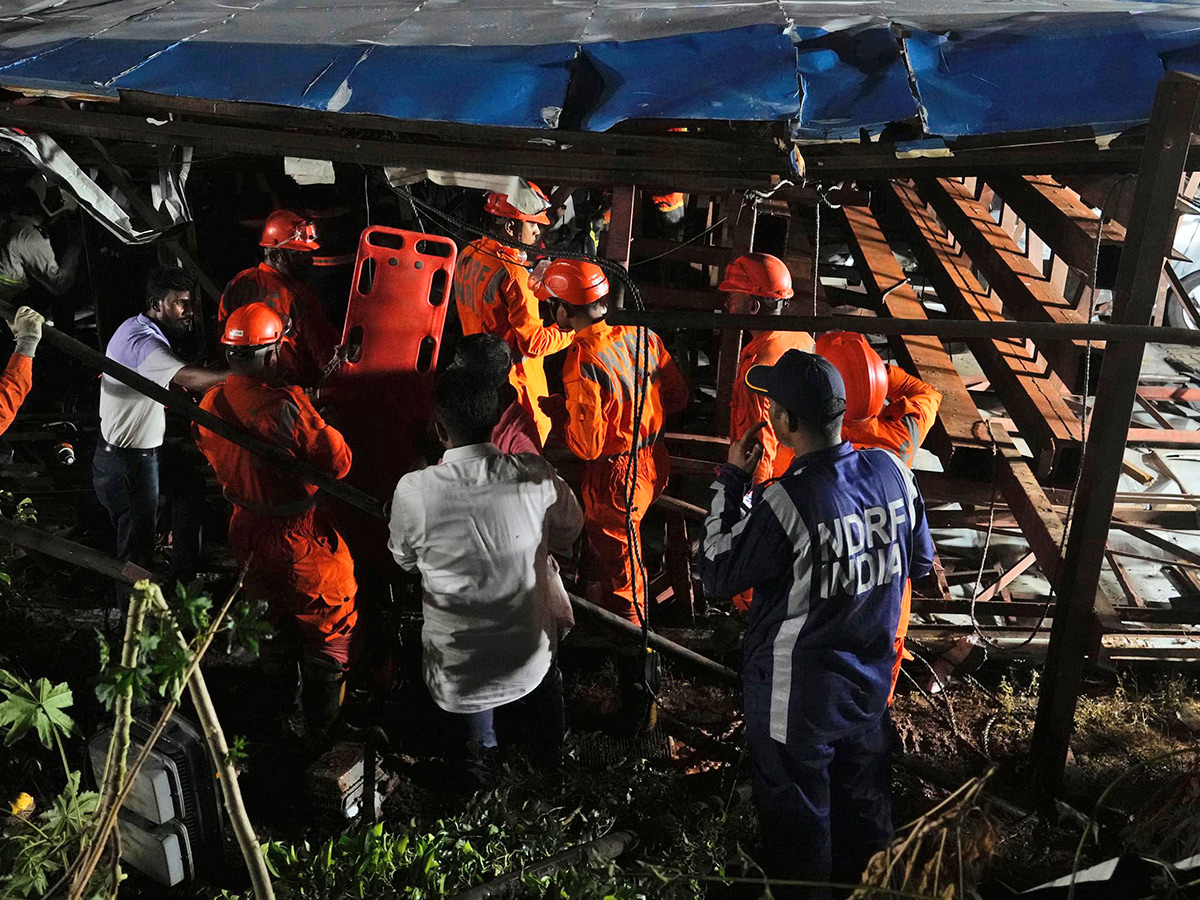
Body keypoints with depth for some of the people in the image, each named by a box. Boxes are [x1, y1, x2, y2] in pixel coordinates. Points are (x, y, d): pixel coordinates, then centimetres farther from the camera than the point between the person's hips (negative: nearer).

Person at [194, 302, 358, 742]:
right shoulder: (285, 405, -29)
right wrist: (315, 417, -5)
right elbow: (338, 462, -22)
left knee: (276, 629, 27)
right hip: (302, 543, -7)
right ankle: (321, 726, 27)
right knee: (331, 636, 15)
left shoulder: (210, 405, -8)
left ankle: (285, 717, 43)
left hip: (248, 537, 7)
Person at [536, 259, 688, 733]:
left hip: (615, 476, -8)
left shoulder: (582, 363, -25)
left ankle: (639, 698, 10)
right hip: (653, 460, 8)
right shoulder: (641, 336, -3)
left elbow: (588, 444, -22)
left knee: (621, 586, 2)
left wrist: (558, 410, -6)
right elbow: (678, 395, 6)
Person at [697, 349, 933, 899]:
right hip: (870, 681, 6)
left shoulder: (785, 502, -30)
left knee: (798, 822, 16)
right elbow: (920, 560, 4)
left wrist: (731, 481, -12)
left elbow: (716, 574, -16)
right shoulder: (893, 471, -11)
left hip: (798, 697, -6)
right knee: (864, 802, 27)